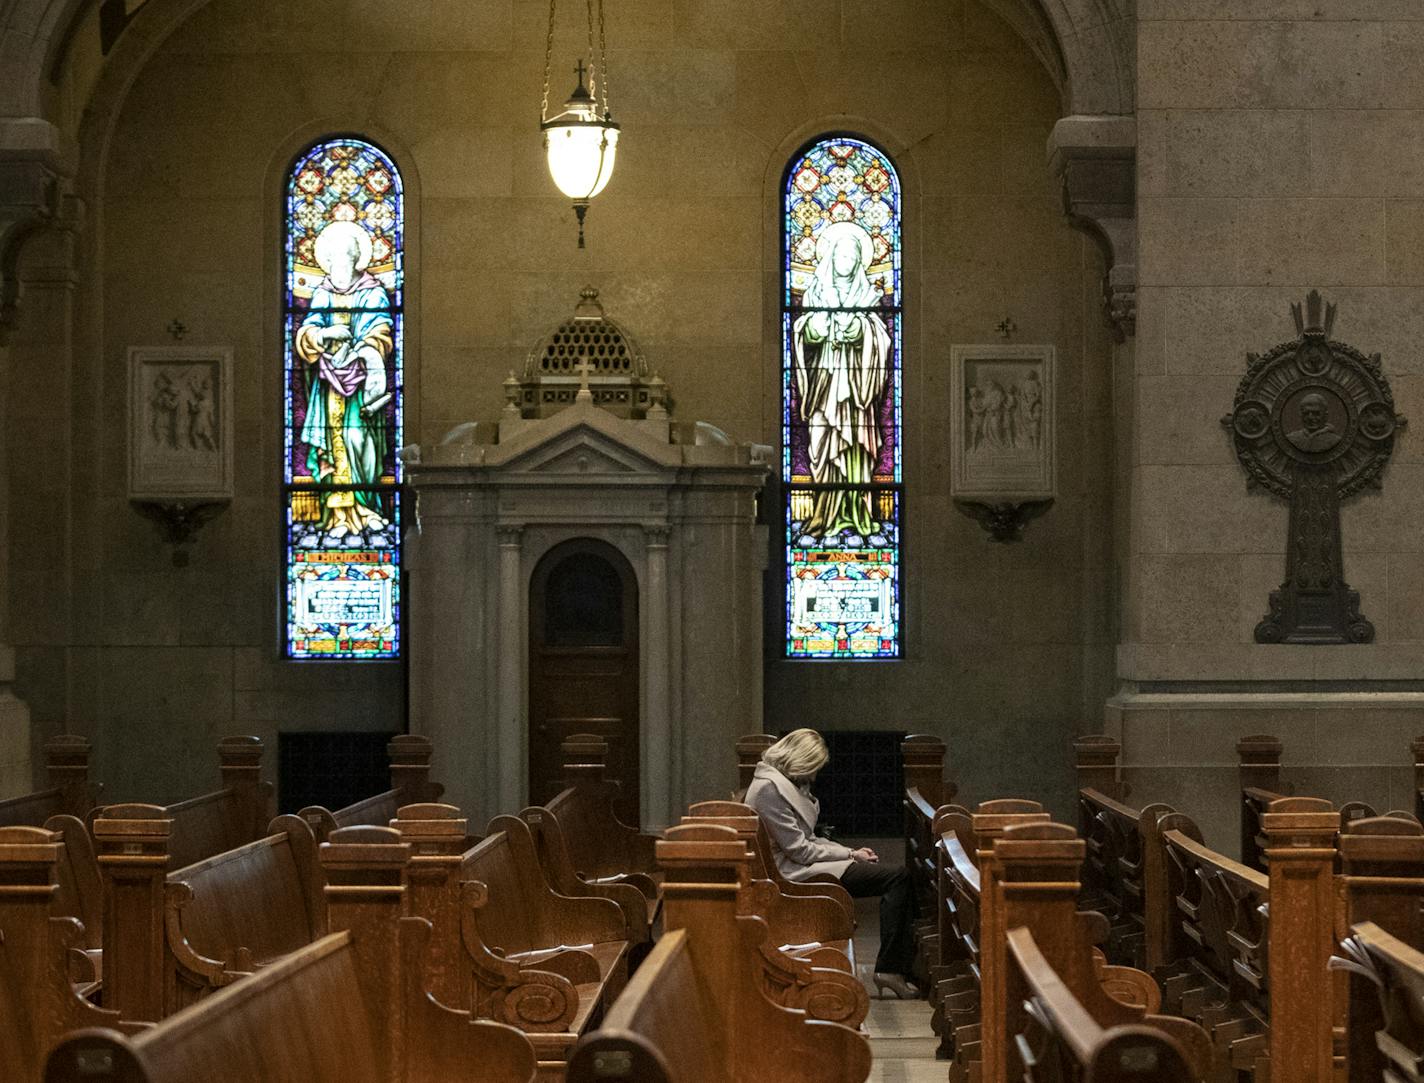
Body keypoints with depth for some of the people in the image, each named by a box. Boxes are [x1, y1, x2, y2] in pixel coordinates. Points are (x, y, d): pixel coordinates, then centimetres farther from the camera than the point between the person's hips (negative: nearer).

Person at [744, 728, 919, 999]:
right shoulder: (769, 788, -17)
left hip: (802, 865, 10)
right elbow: (799, 850, -18)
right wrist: (850, 855, -9)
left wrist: (851, 852, 7)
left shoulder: (786, 783, 16)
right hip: (793, 873, -10)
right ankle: (891, 970, -16)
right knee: (897, 877, -17)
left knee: (899, 877, 0)